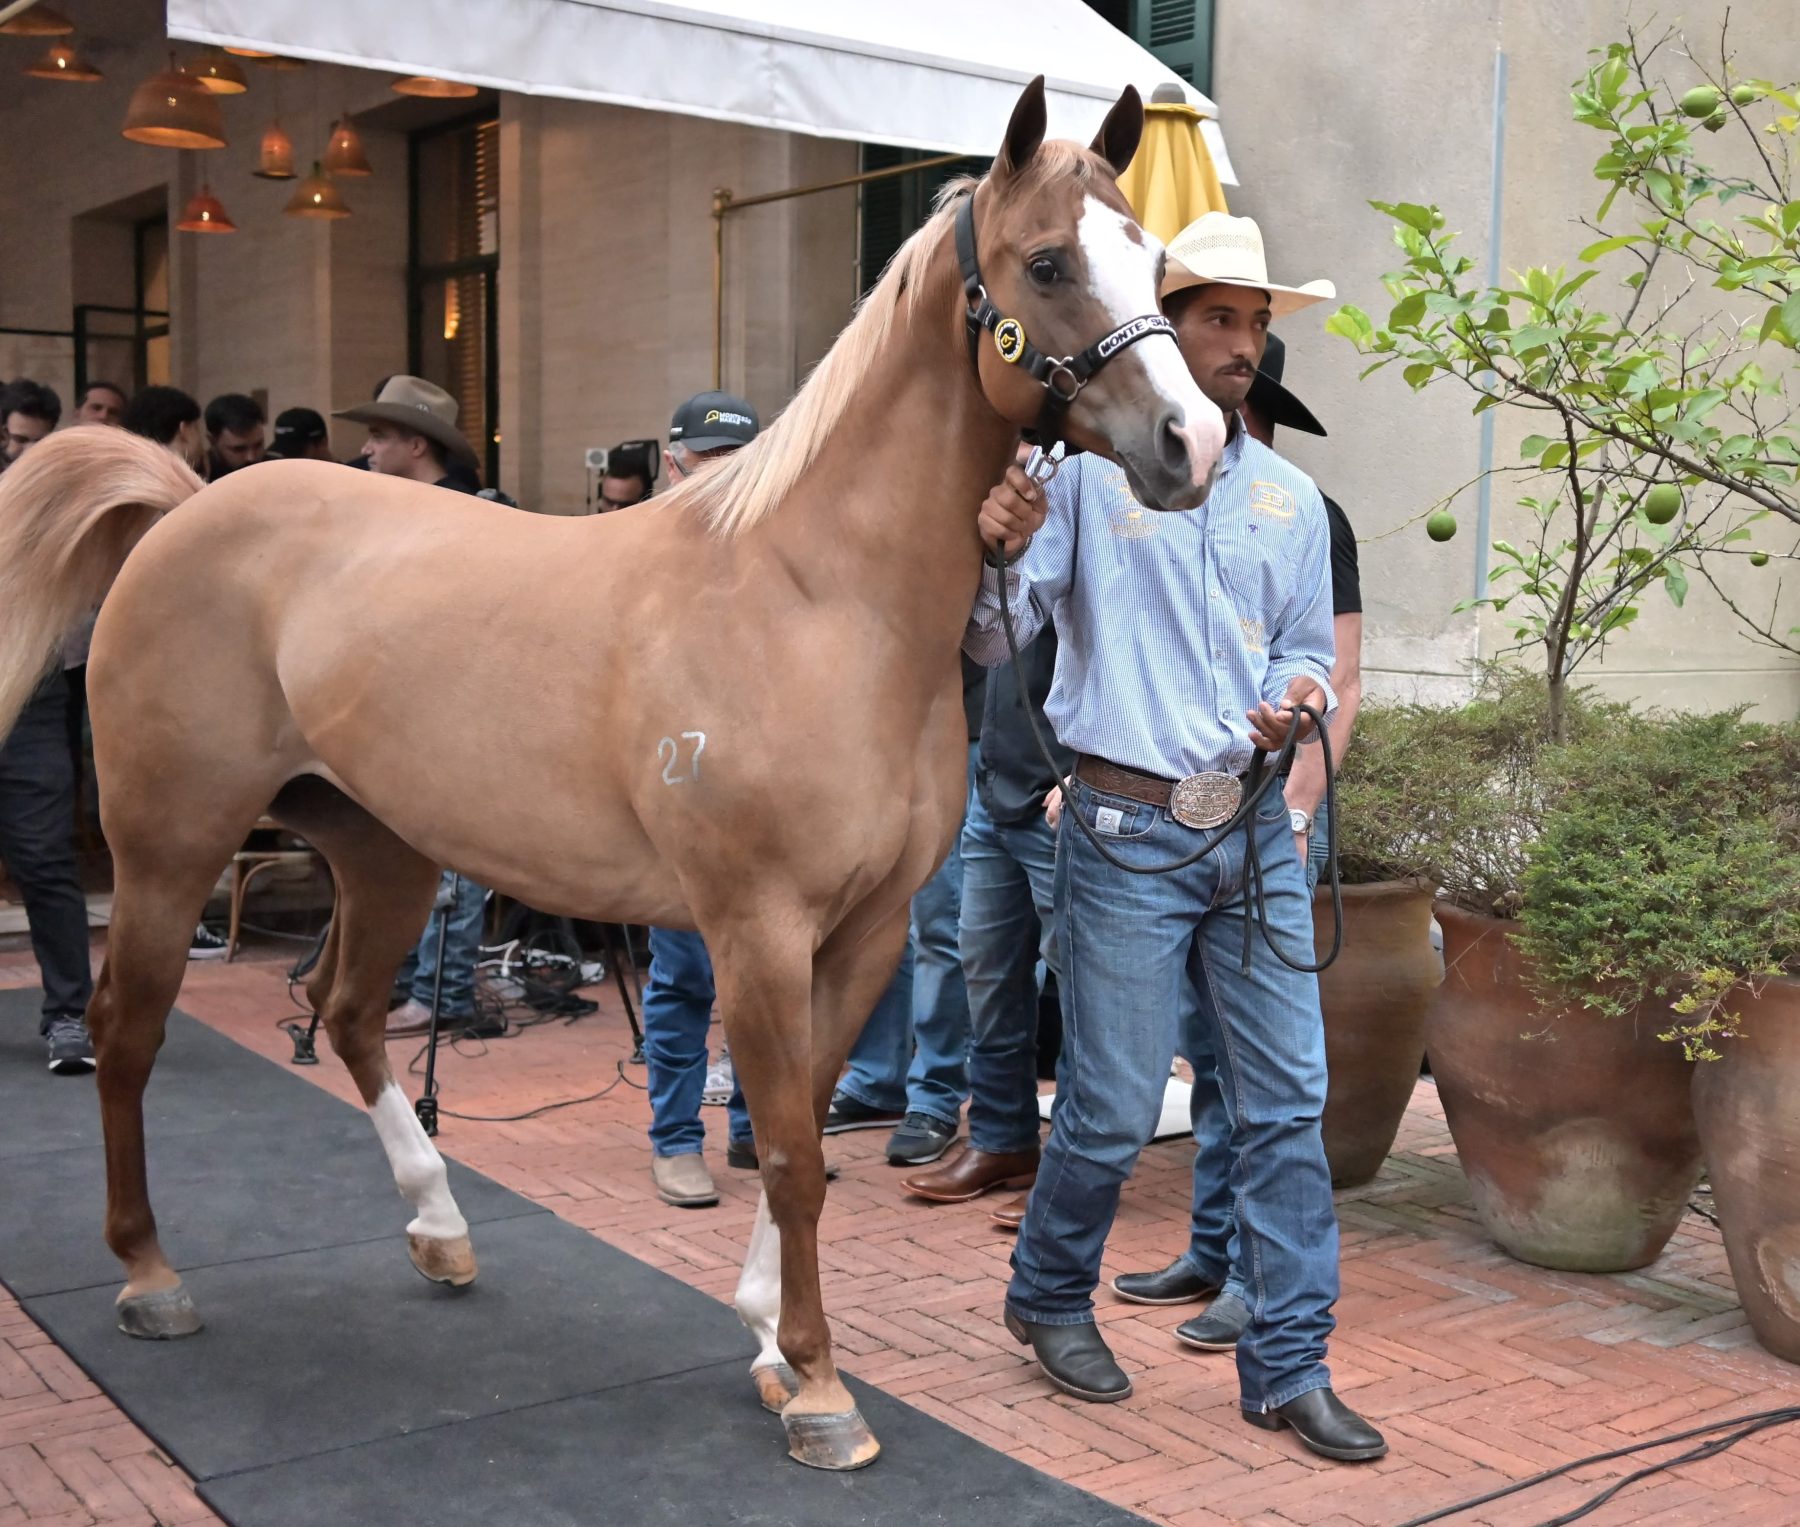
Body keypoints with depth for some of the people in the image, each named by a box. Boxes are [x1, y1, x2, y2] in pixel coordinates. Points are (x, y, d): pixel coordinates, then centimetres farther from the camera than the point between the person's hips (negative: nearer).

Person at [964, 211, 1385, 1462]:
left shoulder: (1290, 499, 11)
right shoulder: (1084, 469, -3)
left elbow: (1306, 653, 17)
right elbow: (992, 644, -5)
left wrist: (1298, 703, -6)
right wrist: (997, 555, -25)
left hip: (1258, 830, 5)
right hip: (1130, 832, -4)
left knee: (1289, 1102, 4)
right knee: (1113, 1108, 3)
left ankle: (1291, 1366, 15)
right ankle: (1050, 1297, 30)